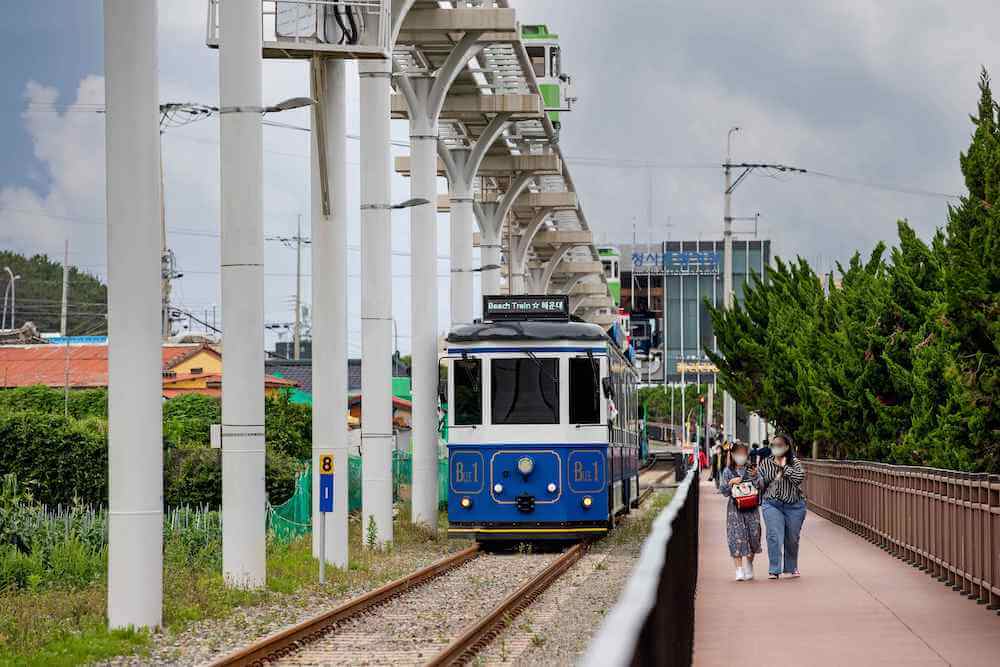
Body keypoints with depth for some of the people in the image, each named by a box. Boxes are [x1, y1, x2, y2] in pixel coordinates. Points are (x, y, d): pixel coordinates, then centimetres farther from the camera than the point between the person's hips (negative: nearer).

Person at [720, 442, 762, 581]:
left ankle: (749, 567, 22)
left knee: (752, 535, 2)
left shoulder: (751, 470, 4)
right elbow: (725, 492, 4)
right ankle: (739, 569, -6)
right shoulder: (728, 472, 4)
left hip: (751, 508, 1)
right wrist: (731, 483, -13)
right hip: (735, 508, -1)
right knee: (736, 537, -7)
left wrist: (754, 477, -14)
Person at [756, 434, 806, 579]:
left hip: (794, 505, 0)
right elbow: (759, 484, 10)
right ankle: (774, 570, -13)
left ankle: (791, 568, 29)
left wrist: (784, 466, -13)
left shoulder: (794, 462, 1)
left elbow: (799, 477, -16)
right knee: (774, 536, -13)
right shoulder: (765, 463, 6)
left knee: (792, 538, 11)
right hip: (772, 504, 0)